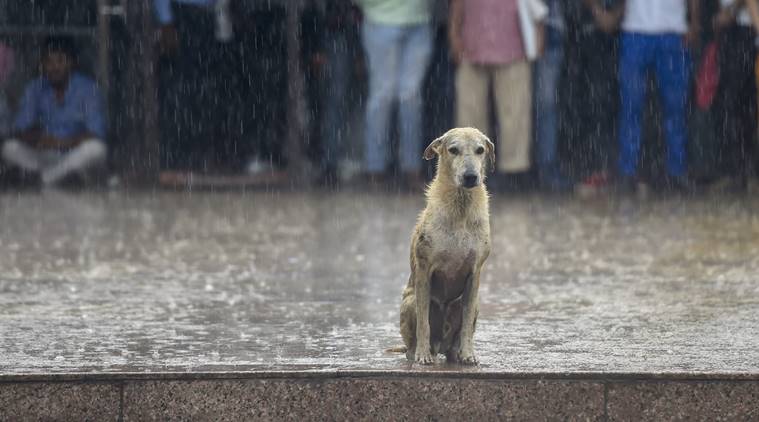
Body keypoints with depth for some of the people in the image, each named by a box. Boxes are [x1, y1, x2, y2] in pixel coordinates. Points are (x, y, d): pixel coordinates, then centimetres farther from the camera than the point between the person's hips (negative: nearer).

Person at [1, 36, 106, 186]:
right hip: (45, 156, 3)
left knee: (96, 149, -35)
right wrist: (37, 138, -28)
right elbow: (20, 132, -4)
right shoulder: (35, 89, 0)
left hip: (76, 156, -3)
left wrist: (61, 143, -32)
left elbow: (96, 134, -18)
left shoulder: (87, 88, -9)